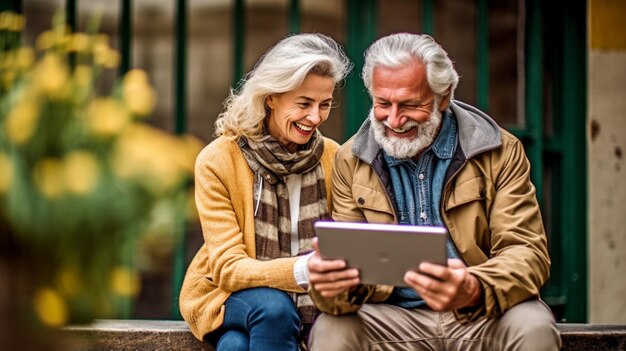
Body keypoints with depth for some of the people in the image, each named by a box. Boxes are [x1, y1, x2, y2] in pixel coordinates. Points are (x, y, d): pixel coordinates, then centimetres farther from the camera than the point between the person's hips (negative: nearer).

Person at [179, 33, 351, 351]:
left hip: (308, 301, 1)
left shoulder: (333, 158, -2)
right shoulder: (217, 160, -12)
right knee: (273, 307, -32)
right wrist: (302, 269, -36)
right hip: (228, 297, -1)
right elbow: (229, 268, -17)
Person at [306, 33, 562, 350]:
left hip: (480, 317, 0)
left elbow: (526, 252, -9)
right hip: (393, 318, 1)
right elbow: (352, 260, 2)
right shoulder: (351, 161, 7)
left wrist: (473, 290, -33)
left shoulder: (499, 152, 0)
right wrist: (331, 284, -26)